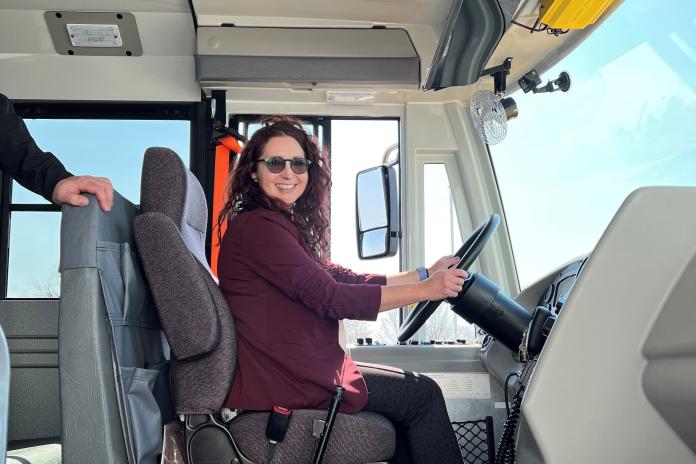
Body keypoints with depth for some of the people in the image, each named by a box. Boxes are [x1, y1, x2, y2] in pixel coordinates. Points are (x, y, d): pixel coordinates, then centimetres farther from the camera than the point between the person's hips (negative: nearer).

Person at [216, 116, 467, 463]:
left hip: (296, 365, 10)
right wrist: (425, 290, -18)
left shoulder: (285, 226, 16)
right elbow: (330, 298, -21)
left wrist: (426, 274, 6)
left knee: (409, 394, 18)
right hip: (278, 380, -10)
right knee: (422, 395, 0)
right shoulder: (258, 226, -16)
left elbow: (344, 279, 11)